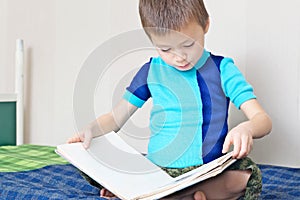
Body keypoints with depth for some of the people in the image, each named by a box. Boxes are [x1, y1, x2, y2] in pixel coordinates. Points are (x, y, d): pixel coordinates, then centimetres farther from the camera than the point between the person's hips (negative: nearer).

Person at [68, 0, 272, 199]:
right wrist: (91, 129, -8)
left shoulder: (222, 69, 1)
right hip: (158, 169, 3)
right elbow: (117, 117, 15)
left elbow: (263, 119, -5)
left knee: (251, 173, -32)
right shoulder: (151, 71, 7)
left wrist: (246, 128, -30)